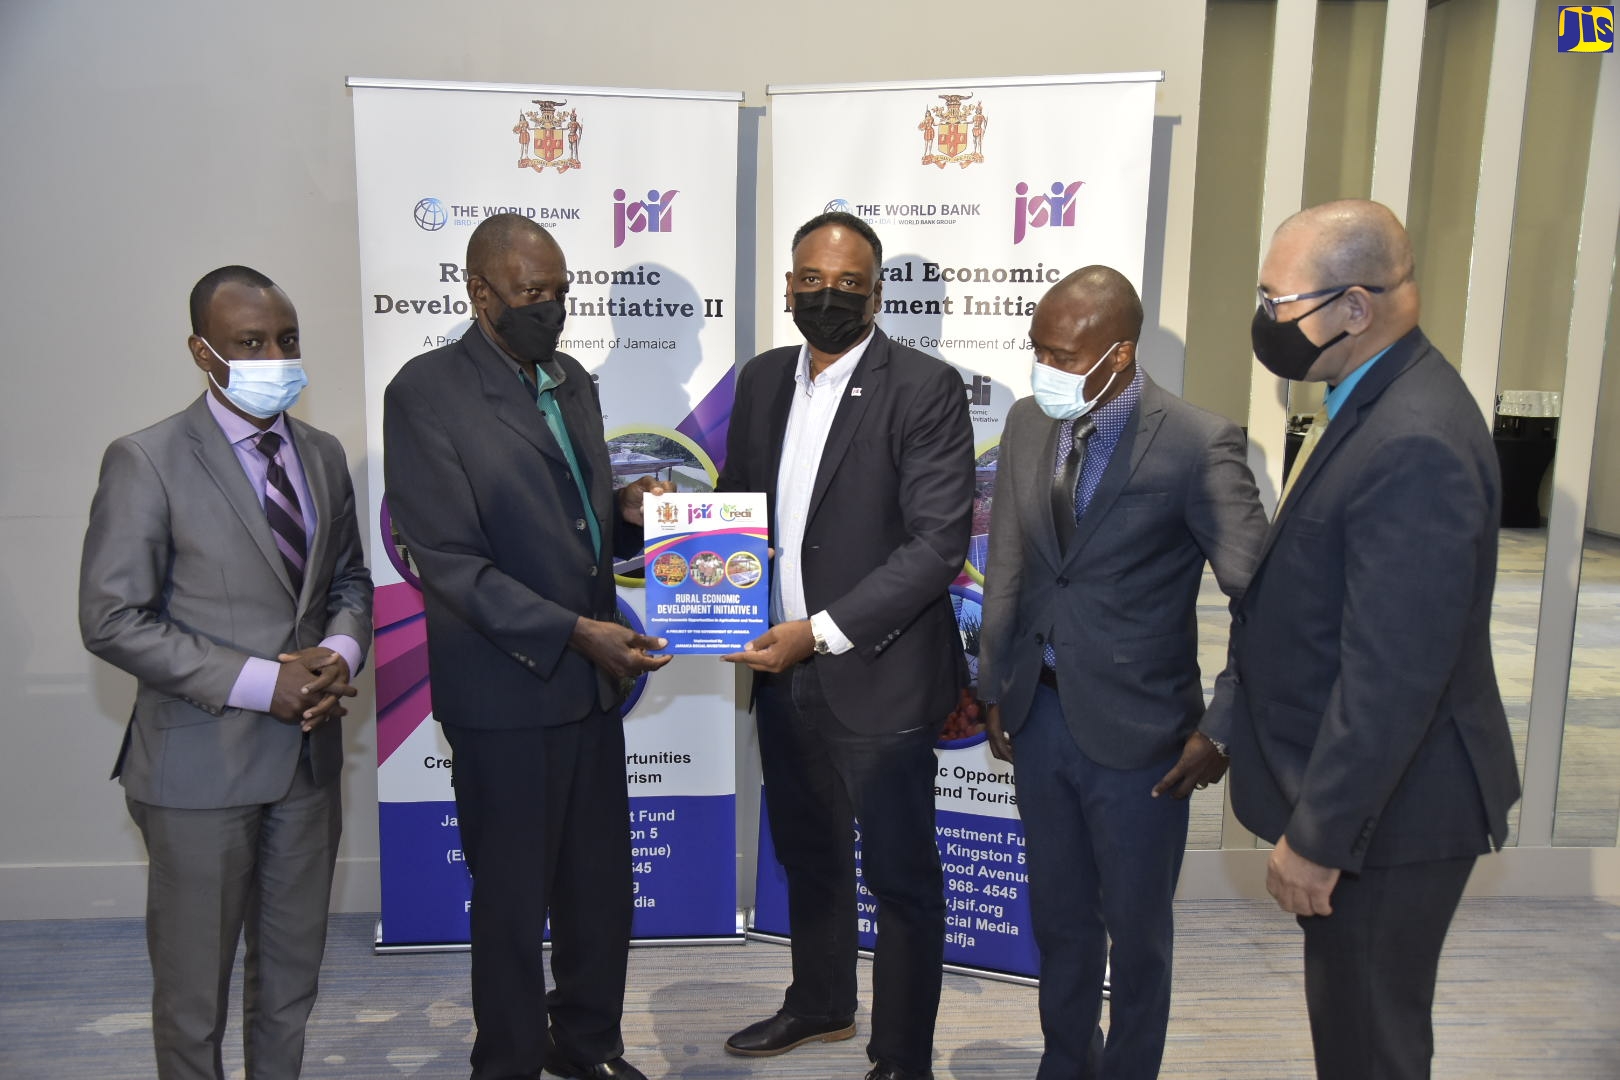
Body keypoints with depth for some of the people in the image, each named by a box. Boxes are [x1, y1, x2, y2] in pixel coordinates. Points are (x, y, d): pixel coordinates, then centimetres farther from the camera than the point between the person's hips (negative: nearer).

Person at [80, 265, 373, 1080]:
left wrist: (341, 653, -9)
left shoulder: (323, 455, 6)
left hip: (307, 753, 5)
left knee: (292, 976, 18)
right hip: (201, 761, -5)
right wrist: (259, 682, -20)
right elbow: (111, 619, -14)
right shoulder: (146, 461, -12)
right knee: (193, 988, 11)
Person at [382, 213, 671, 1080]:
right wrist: (574, 632, -23)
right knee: (513, 894, 11)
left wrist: (629, 512, -4)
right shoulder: (425, 392, -12)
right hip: (504, 691, -6)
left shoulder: (571, 380, 10)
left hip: (591, 681, 6)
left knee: (601, 881, 15)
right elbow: (450, 560, -17)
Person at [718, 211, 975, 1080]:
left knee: (899, 874, 7)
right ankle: (820, 1003, 45)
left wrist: (822, 632, -22)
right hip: (782, 672, 7)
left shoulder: (925, 388, -12)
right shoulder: (763, 379, 7)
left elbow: (939, 542, -18)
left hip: (877, 675, -6)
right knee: (806, 852, 23)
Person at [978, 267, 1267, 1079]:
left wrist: (1222, 730, -14)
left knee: (1135, 930, 16)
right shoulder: (1028, 424, 0)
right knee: (1058, 918, 22)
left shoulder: (1198, 447, -18)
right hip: (1039, 715, 5)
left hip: (1136, 732, -5)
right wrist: (996, 690, 10)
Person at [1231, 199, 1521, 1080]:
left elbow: (1392, 674, -28)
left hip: (1385, 810, -9)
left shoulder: (1414, 445, -27)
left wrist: (1318, 836, -20)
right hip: (1365, 789, 9)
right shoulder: (1380, 401, 5)